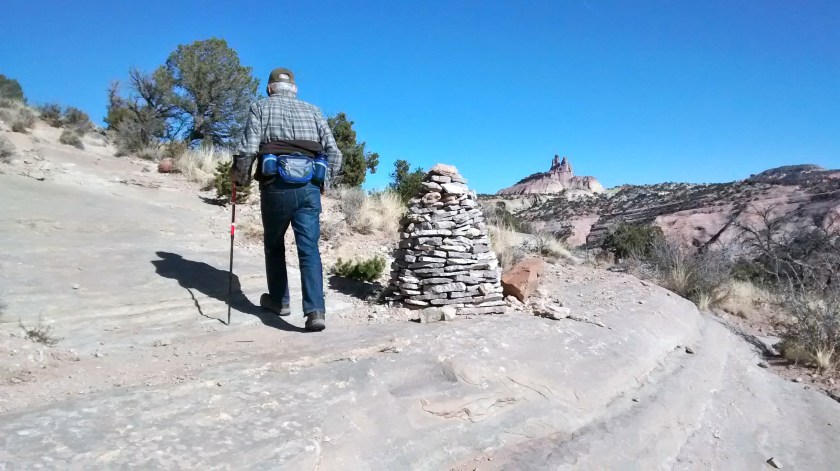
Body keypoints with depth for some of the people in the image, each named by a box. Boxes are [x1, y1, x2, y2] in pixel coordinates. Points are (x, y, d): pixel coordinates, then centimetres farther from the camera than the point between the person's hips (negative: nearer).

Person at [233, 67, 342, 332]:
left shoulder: (261, 107, 9)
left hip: (277, 187, -1)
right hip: (309, 188, 2)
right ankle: (316, 310, -13)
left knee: (274, 245, 18)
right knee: (309, 248, -1)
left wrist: (240, 177, 13)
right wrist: (325, 182, 20)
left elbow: (248, 149, -3)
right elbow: (334, 153, 9)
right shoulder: (313, 111, 17)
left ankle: (279, 300, 29)